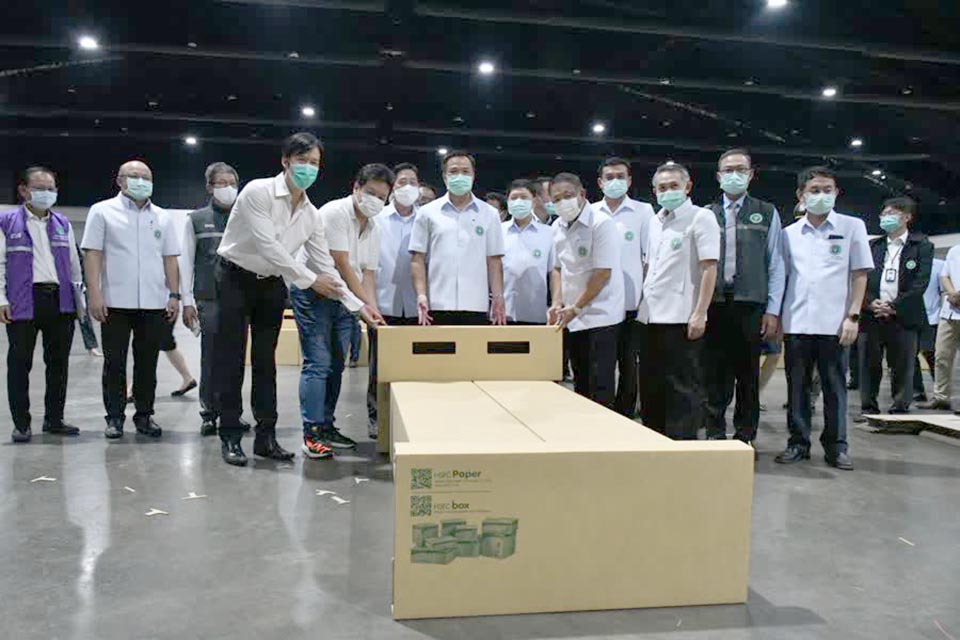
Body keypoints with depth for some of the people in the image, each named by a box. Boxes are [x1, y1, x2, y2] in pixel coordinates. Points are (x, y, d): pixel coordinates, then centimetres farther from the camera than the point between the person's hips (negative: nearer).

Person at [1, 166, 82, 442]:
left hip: (61, 302, 4)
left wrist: (79, 297, 11)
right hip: (23, 303, -4)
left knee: (59, 362, 8)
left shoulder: (63, 224, 15)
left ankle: (54, 419, 19)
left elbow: (74, 263, 17)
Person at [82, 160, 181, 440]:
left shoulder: (162, 217, 14)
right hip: (115, 302, -2)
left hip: (154, 303, 3)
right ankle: (115, 417, 14)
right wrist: (94, 294, -10)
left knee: (147, 363, 8)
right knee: (114, 363, 4)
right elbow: (92, 254, -2)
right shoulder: (103, 211, 4)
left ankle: (144, 415, 18)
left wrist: (174, 295, 5)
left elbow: (170, 259, 13)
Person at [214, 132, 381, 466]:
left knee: (266, 362, 9)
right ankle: (230, 438, 8)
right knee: (232, 361, -1)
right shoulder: (258, 192, -18)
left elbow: (325, 265, 0)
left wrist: (358, 306, -5)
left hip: (272, 285, 6)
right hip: (236, 279, -5)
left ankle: (266, 436, 16)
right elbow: (268, 246, -25)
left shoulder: (312, 215, -1)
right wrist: (310, 279, -25)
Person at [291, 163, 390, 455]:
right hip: (314, 292, -8)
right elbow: (342, 264, -21)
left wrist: (373, 308, -11)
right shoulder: (335, 212, -15)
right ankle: (312, 434, -8)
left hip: (345, 299, 8)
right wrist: (365, 303, -23)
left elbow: (367, 272, 5)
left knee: (336, 365, 10)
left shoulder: (373, 228, 9)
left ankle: (326, 426, 19)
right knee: (318, 363, -12)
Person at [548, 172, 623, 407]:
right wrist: (557, 304, 0)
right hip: (572, 318, 7)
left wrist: (575, 308, -16)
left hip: (600, 317, -7)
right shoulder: (558, 227, 8)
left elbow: (603, 273, -17)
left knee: (600, 387, -5)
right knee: (581, 383, 16)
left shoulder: (602, 224, -14)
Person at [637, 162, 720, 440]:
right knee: (651, 385, 14)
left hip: (682, 318, -7)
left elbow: (709, 268, -11)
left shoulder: (701, 217, -5)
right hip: (652, 316, 7)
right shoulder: (655, 221, 15)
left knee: (683, 387, -1)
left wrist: (699, 314, -17)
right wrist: (642, 303, 13)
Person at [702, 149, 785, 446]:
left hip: (751, 305, 0)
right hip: (714, 306, 0)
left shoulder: (767, 213, 9)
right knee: (715, 376, 4)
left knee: (748, 376, 6)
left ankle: (745, 438, 17)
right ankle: (715, 434, 15)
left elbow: (775, 265, 6)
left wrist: (772, 311, -1)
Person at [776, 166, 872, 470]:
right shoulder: (789, 234, 10)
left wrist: (853, 316, -5)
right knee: (797, 386, 6)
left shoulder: (852, 227, 5)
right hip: (796, 323, 2)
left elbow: (860, 275, 3)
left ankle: (836, 446, 13)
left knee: (835, 386, 4)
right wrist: (774, 316, 4)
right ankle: (798, 442, 16)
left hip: (834, 323, -2)